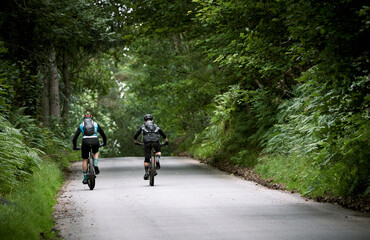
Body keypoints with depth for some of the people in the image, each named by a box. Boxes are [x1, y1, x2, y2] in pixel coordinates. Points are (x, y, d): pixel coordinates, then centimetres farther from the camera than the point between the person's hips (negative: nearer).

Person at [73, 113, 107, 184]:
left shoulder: (81, 125, 23)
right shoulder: (95, 124, 25)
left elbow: (75, 138, 19)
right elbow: (103, 135, 30)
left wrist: (74, 146, 33)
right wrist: (104, 143, 47)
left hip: (85, 142, -1)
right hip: (95, 141, 1)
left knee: (85, 160, 15)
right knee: (96, 153, 33)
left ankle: (85, 178, 13)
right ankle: (95, 165, 6)